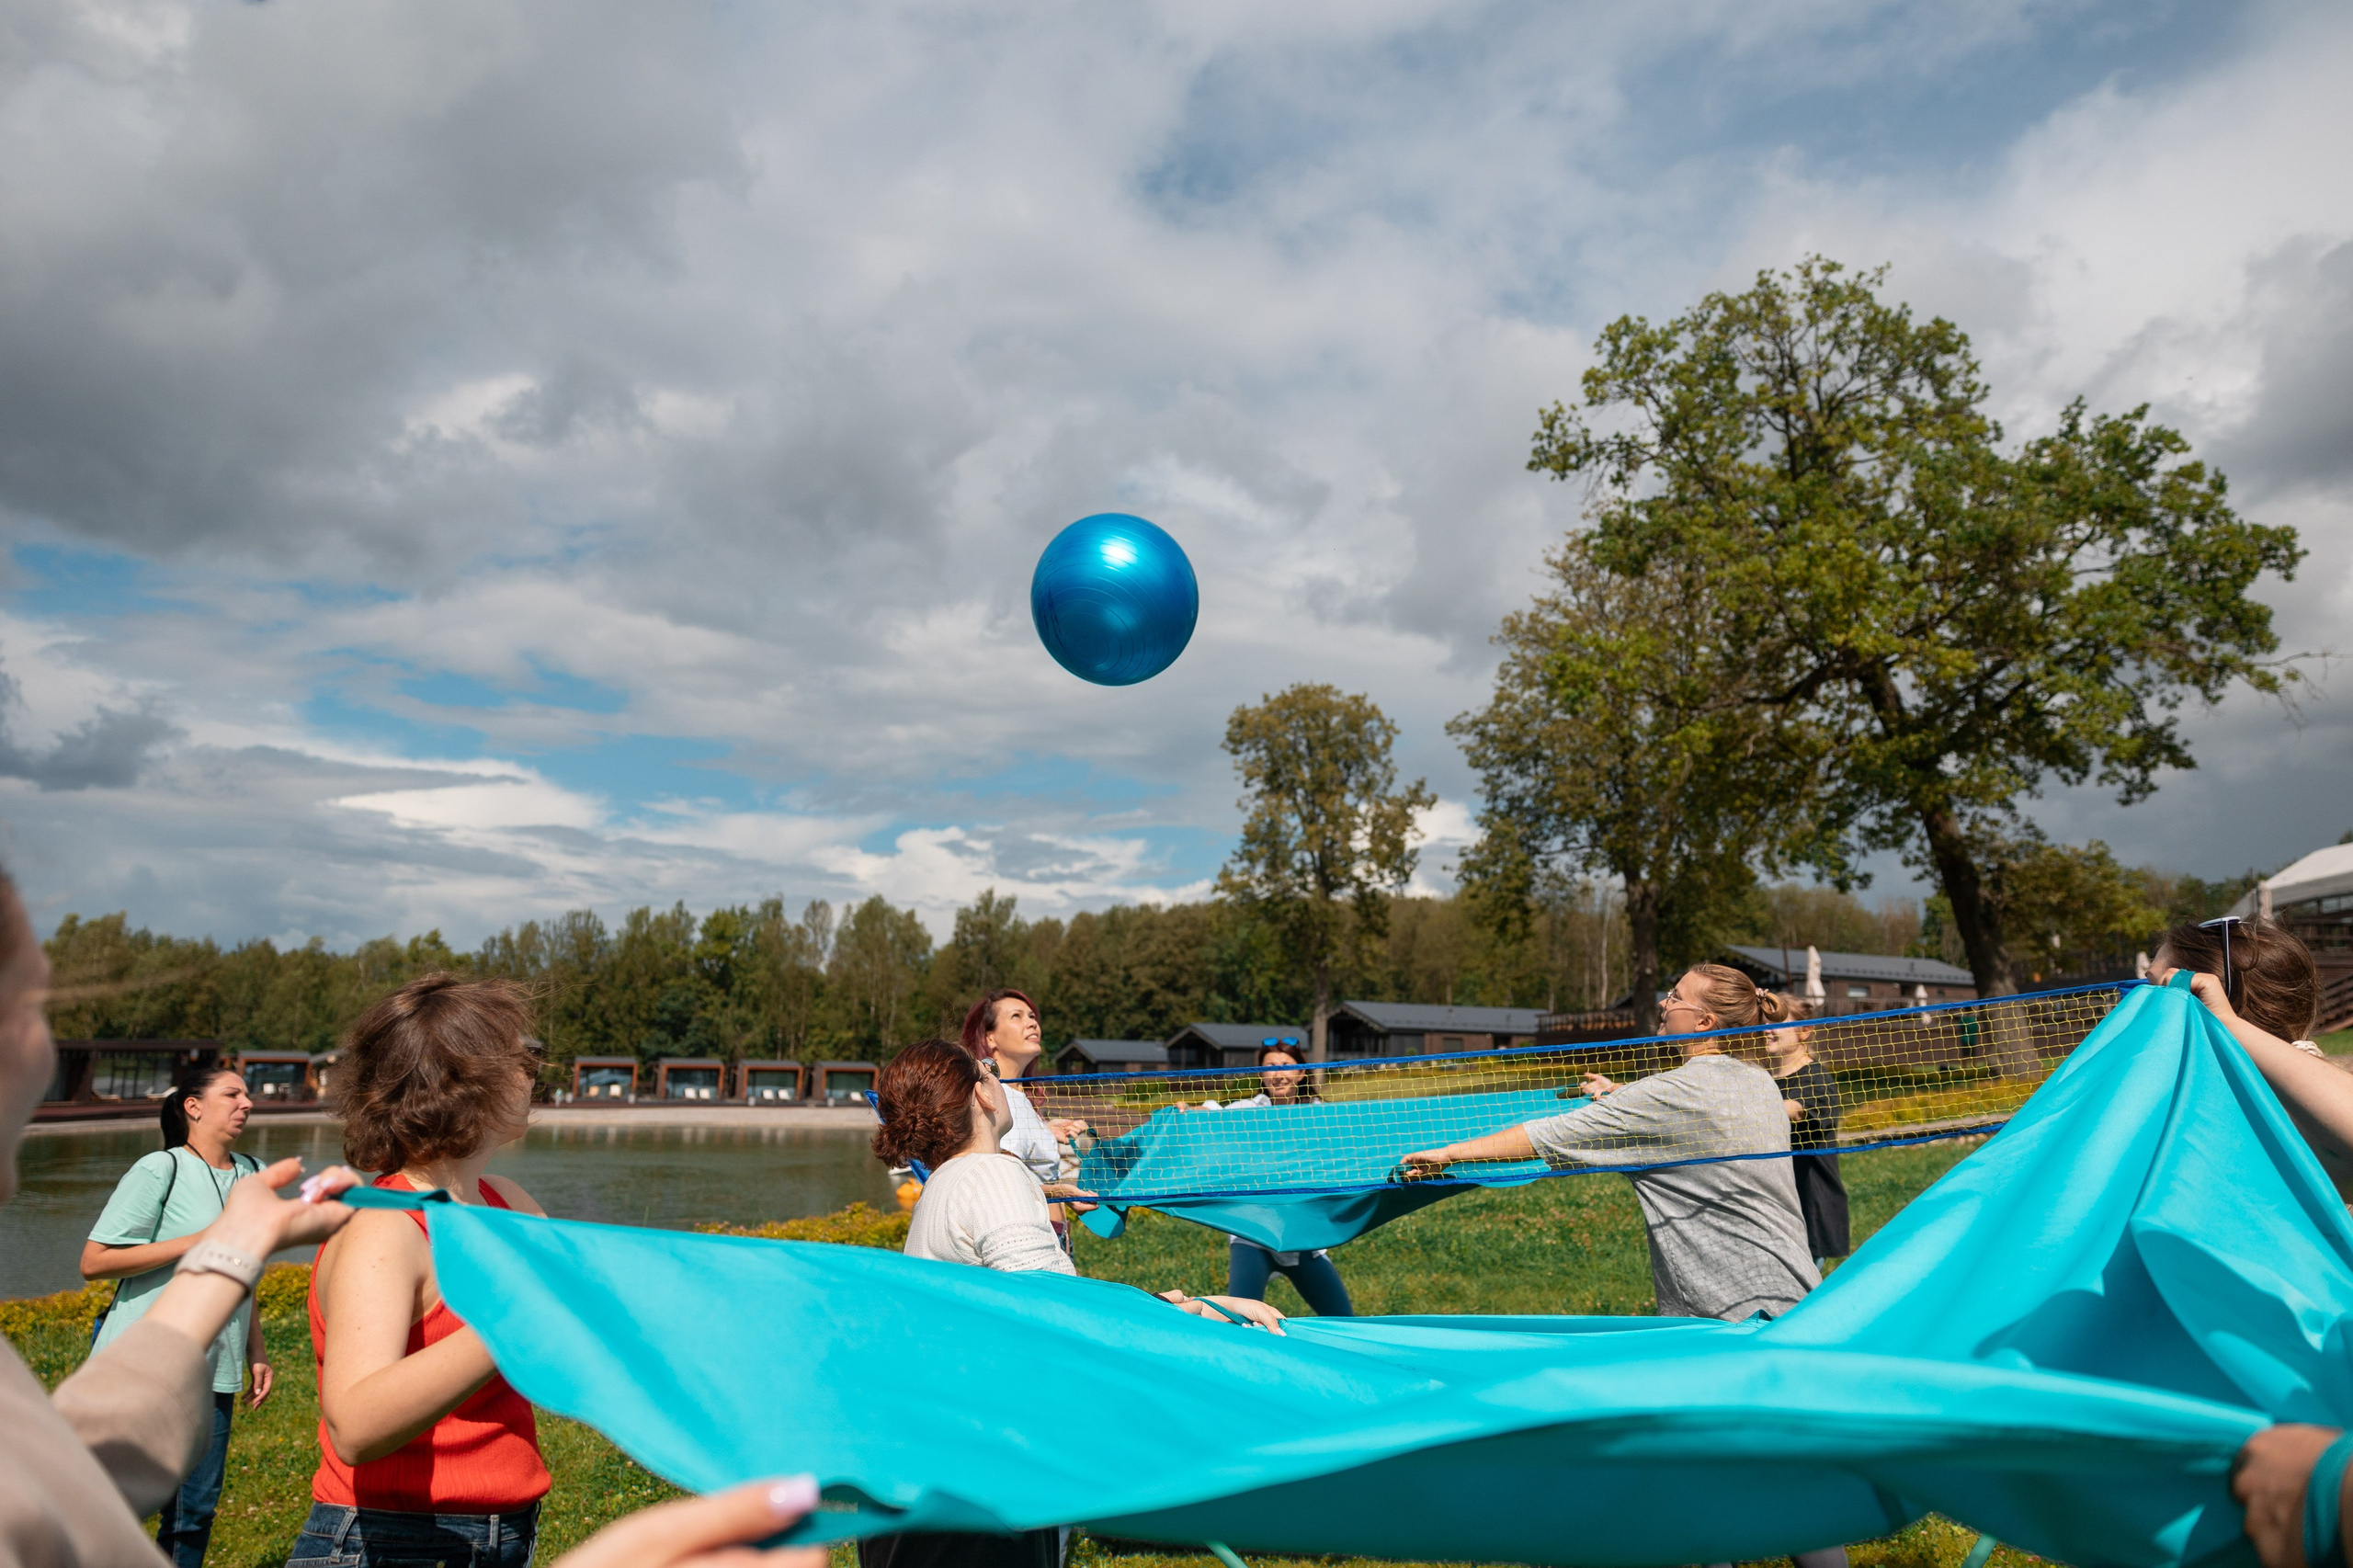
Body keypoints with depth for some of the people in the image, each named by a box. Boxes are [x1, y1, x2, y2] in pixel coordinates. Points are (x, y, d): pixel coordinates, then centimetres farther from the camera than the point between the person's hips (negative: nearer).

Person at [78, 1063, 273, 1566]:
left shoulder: (253, 1174, 12)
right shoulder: (159, 1170, -7)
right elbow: (93, 1261, -11)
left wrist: (256, 1352, 17)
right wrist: (195, 1242, -17)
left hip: (213, 1372, 6)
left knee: (196, 1511, 8)